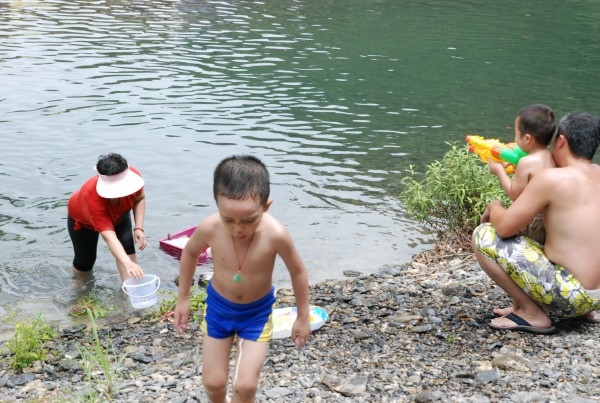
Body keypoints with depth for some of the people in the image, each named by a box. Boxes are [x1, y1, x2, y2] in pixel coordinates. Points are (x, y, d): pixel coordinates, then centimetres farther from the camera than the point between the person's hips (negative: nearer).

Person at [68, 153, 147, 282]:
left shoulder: (132, 175, -38)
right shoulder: (92, 197, -50)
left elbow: (140, 198, -14)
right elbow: (109, 238, -56)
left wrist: (139, 228, -26)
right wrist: (127, 264, -71)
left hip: (118, 214, 3)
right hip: (82, 219, -3)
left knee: (127, 248, -20)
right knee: (85, 262, 8)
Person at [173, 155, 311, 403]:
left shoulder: (275, 235, -33)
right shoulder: (209, 228, -27)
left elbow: (297, 272, -13)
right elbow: (189, 253, -3)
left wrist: (303, 317, -3)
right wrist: (183, 299, 4)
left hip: (257, 311, -1)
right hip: (218, 306, 2)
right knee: (213, 382, 10)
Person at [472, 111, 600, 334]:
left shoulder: (551, 177, -16)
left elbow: (504, 227, -12)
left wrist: (494, 206, 8)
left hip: (570, 296, -8)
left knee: (483, 236, -6)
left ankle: (533, 314, -1)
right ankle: (581, 310, 17)